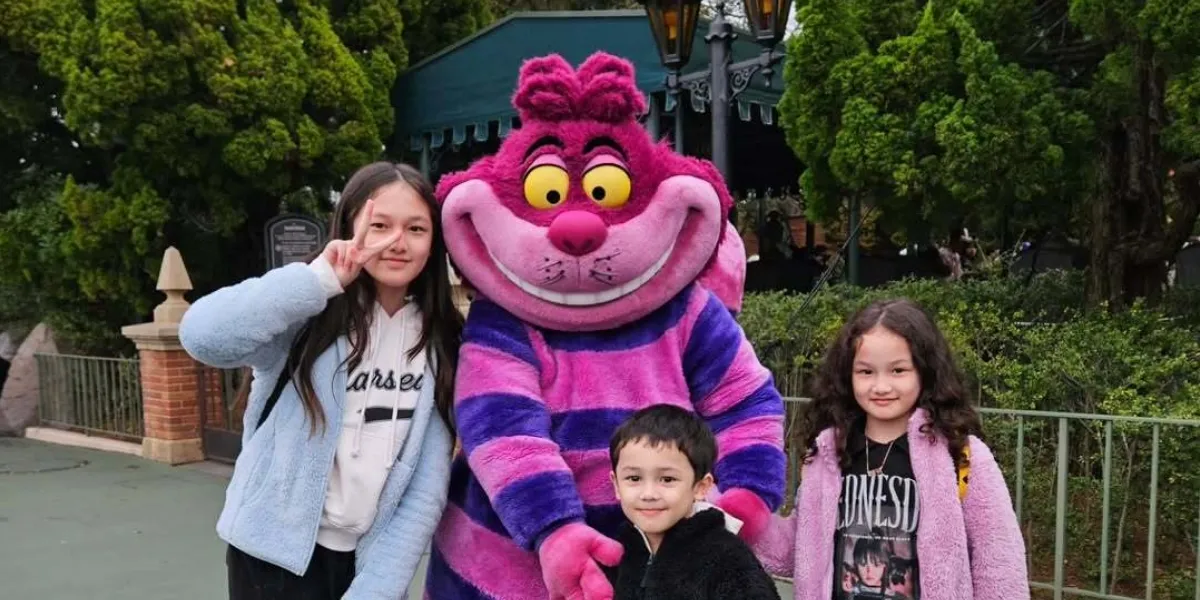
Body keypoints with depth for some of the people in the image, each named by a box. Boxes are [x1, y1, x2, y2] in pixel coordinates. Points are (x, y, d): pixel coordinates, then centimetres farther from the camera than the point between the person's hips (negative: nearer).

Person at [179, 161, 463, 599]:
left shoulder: (441, 344, -2)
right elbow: (202, 336, -31)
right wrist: (320, 279, -29)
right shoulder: (310, 317, -11)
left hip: (370, 560, 3)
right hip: (277, 554, -2)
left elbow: (428, 490, -4)